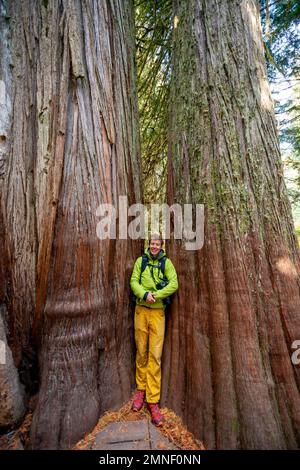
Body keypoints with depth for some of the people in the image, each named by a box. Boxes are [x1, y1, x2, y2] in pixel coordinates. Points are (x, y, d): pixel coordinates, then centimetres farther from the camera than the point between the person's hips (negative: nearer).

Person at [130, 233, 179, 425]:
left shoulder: (166, 262, 2)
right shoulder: (141, 260, 6)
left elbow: (174, 284, -7)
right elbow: (133, 281, 0)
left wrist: (155, 295, -17)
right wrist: (144, 294, -17)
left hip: (158, 311, -1)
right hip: (141, 309, 2)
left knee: (155, 355, 0)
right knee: (141, 352, 11)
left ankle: (153, 400, 12)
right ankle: (141, 389, 30)